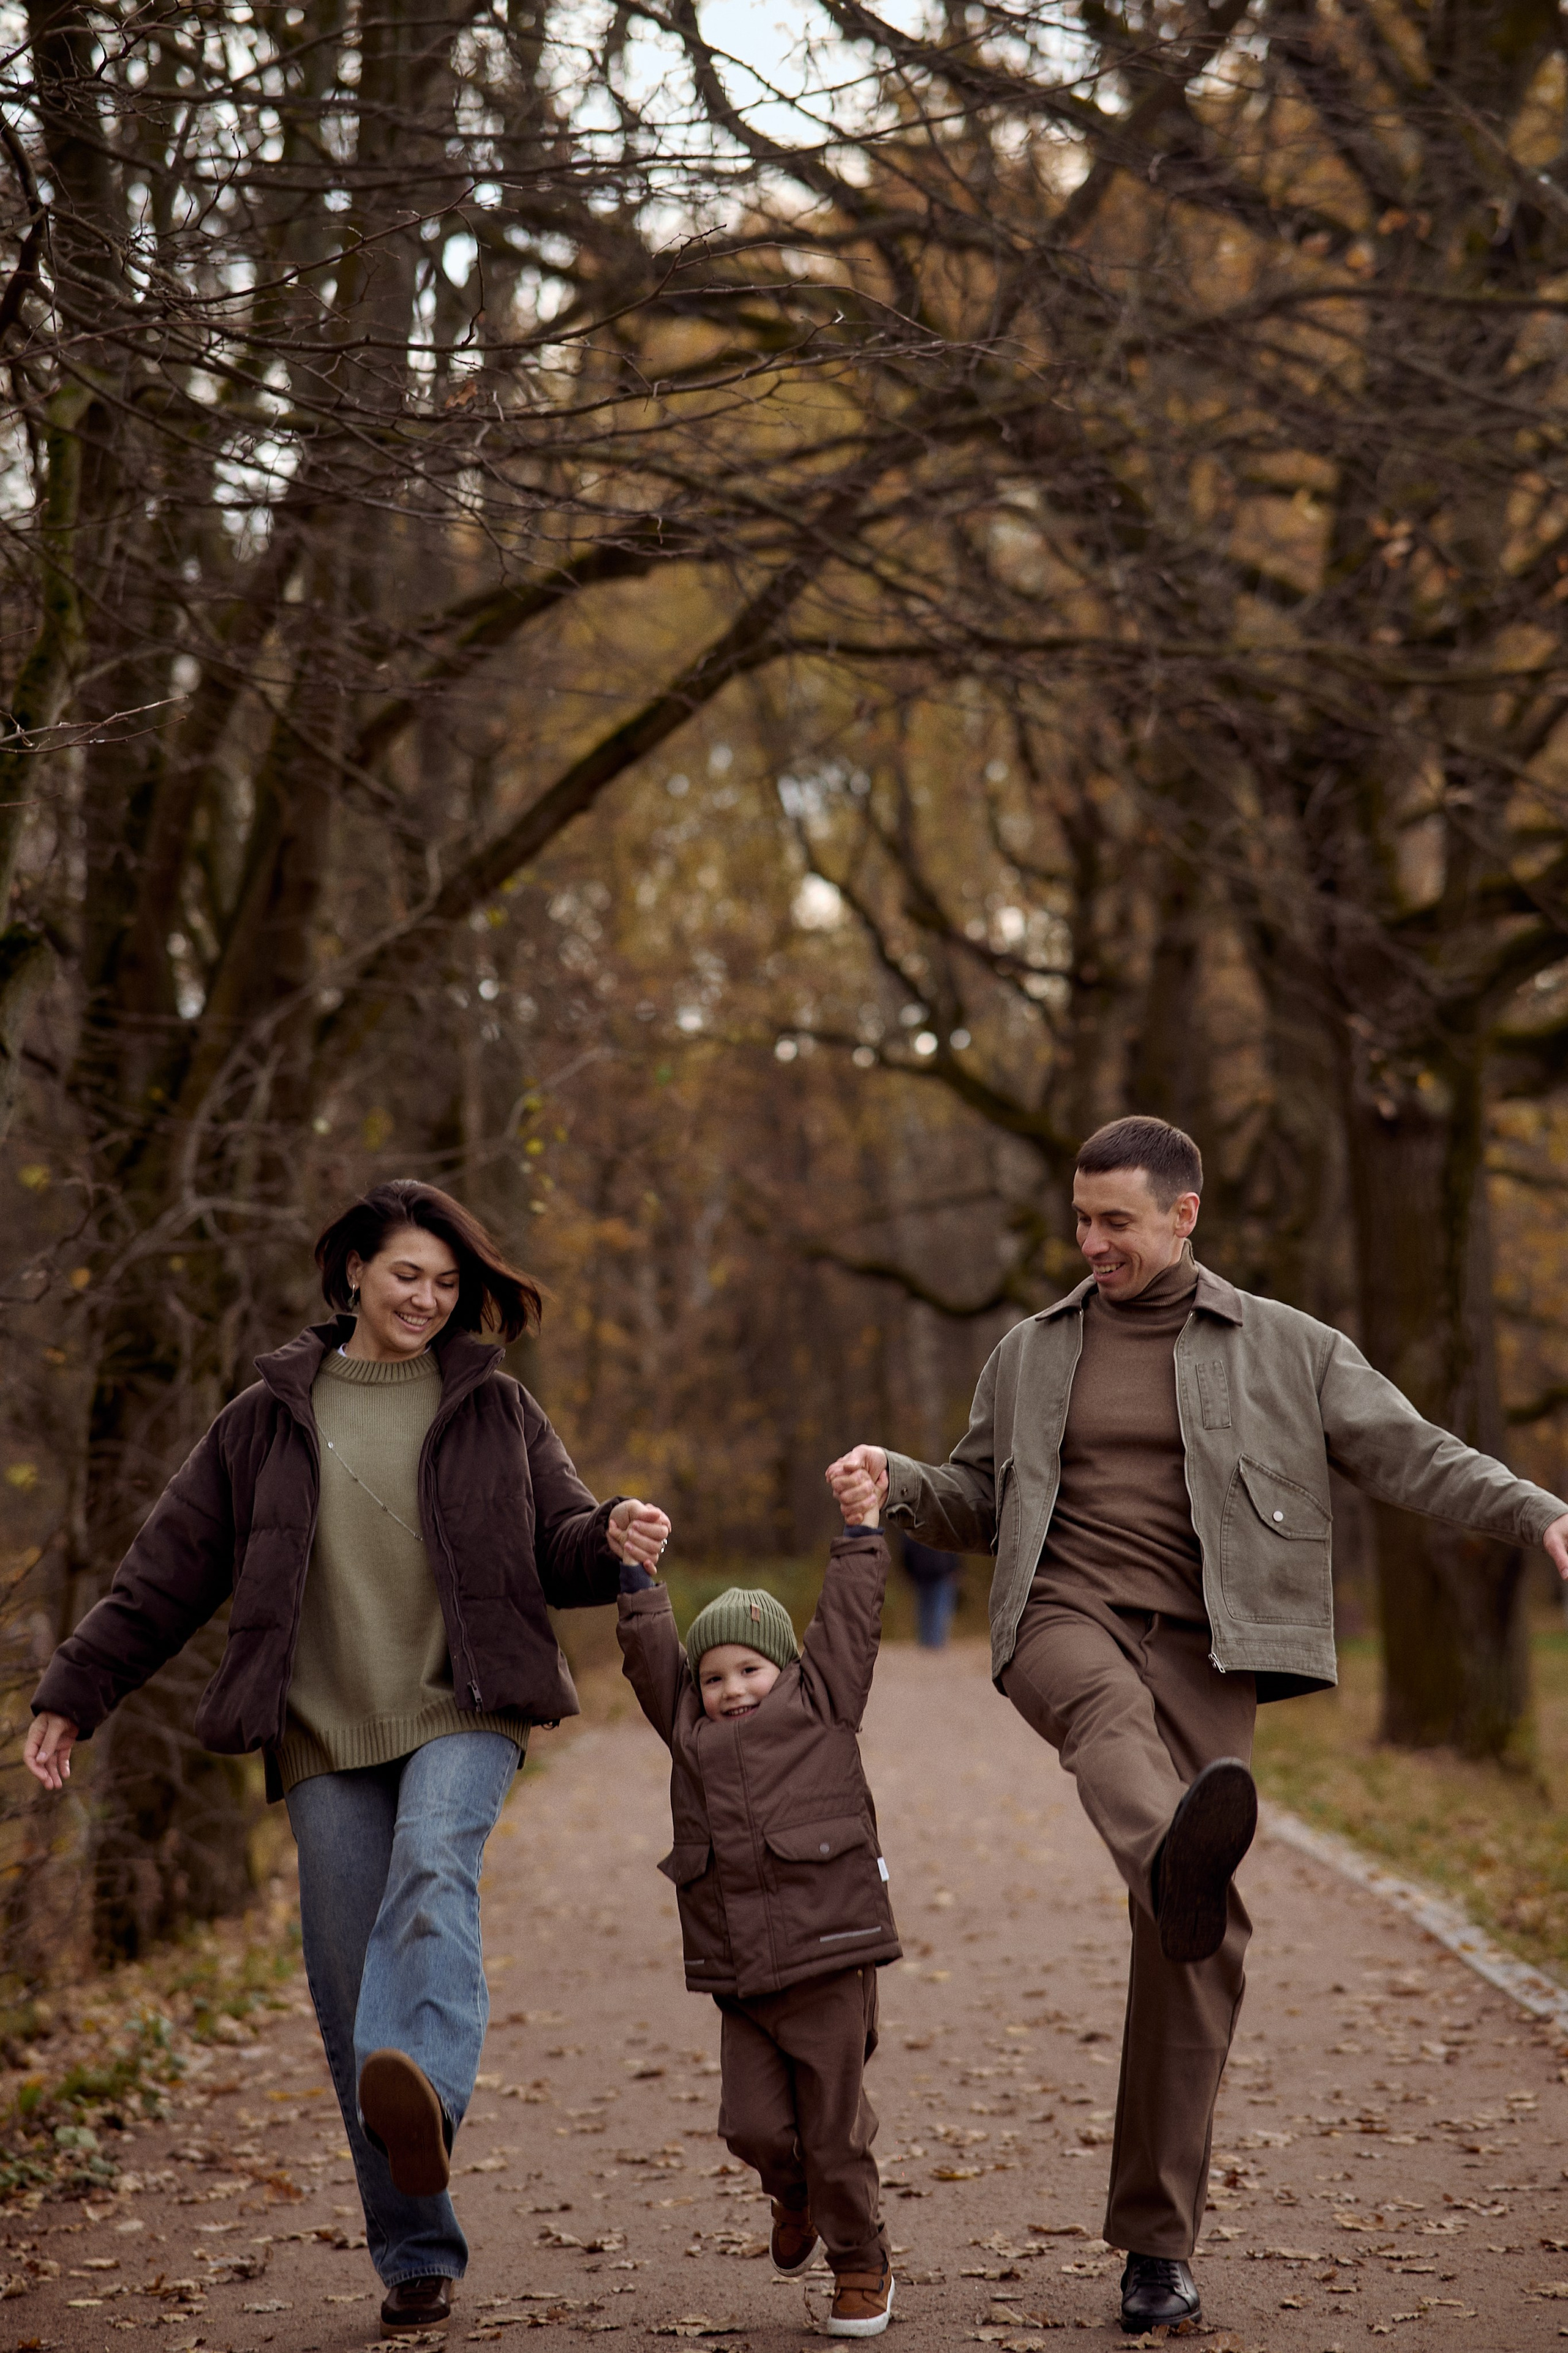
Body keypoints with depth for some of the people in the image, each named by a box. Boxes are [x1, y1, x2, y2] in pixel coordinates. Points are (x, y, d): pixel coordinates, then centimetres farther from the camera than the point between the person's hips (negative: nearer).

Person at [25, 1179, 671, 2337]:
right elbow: (170, 1567, 15)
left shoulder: (494, 1406, 11)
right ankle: (418, 2257, 5)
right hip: (324, 1736, 1)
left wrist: (612, 1539, -12)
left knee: (434, 1867, -33)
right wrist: (74, 1695, 13)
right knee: (353, 1998, -3)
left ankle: (425, 2098, -56)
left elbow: (558, 1544, 12)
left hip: (462, 1715, -1)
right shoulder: (271, 1416, 12)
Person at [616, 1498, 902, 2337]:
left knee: (835, 2129, 1)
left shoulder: (820, 1706, 5)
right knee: (753, 2124, -3)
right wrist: (637, 1573, -2)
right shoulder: (689, 1730, 13)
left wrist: (862, 1527, 1)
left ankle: (862, 2265, 20)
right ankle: (797, 2194, 30)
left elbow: (849, 1613, 3)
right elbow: (651, 1652, 7)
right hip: (740, 1982, 3)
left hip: (828, 1960, -3)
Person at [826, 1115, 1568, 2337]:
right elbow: (979, 1502, 25)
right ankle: (1179, 1860, -73)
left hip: (1202, 1649, -1)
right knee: (1111, 1711, -38)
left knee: (1194, 1941, -6)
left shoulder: (1286, 1347, 8)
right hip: (1064, 1620, 1)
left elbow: (1413, 1453, 3)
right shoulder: (1032, 1355, 17)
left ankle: (1158, 2238, 4)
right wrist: (895, 1480, 4)